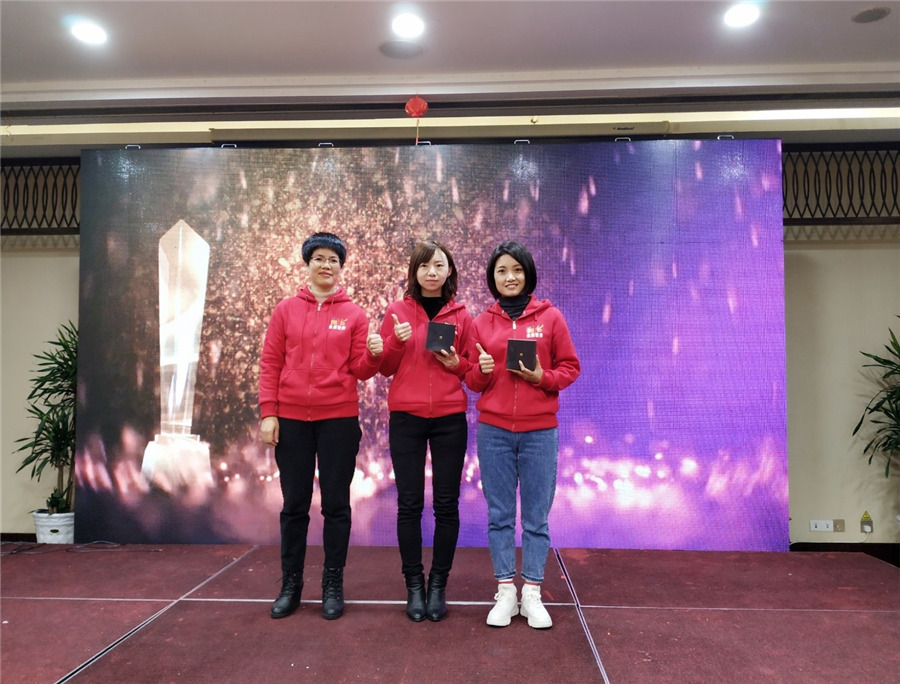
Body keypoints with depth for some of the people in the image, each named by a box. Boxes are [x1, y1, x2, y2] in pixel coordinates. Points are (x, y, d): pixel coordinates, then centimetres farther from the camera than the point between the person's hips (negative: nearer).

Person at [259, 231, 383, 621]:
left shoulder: (354, 315, 4)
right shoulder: (286, 310, 5)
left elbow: (361, 370, 2)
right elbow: (270, 364, 3)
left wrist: (374, 353, -20)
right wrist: (268, 414, -4)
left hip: (339, 419, -1)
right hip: (291, 419, 1)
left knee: (336, 504, 6)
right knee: (294, 504, 10)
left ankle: (333, 585, 19)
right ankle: (290, 584, 23)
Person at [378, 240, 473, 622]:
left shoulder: (461, 315, 7)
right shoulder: (398, 311, 6)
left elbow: (472, 369, 12)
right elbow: (384, 368, 7)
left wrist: (456, 363, -9)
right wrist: (397, 341, -11)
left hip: (450, 419, 1)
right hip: (406, 418, 0)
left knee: (446, 503, 3)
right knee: (409, 503, 2)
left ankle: (438, 584, 18)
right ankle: (414, 585, 16)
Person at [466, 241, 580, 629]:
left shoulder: (550, 317, 2)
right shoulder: (482, 323, 7)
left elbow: (570, 368, 4)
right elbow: (471, 381, 9)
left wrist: (542, 377, -14)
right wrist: (482, 371, -12)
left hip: (540, 431, -1)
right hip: (493, 430, 2)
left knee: (537, 516, 5)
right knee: (499, 515, 7)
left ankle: (532, 594, 18)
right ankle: (505, 593, 19)